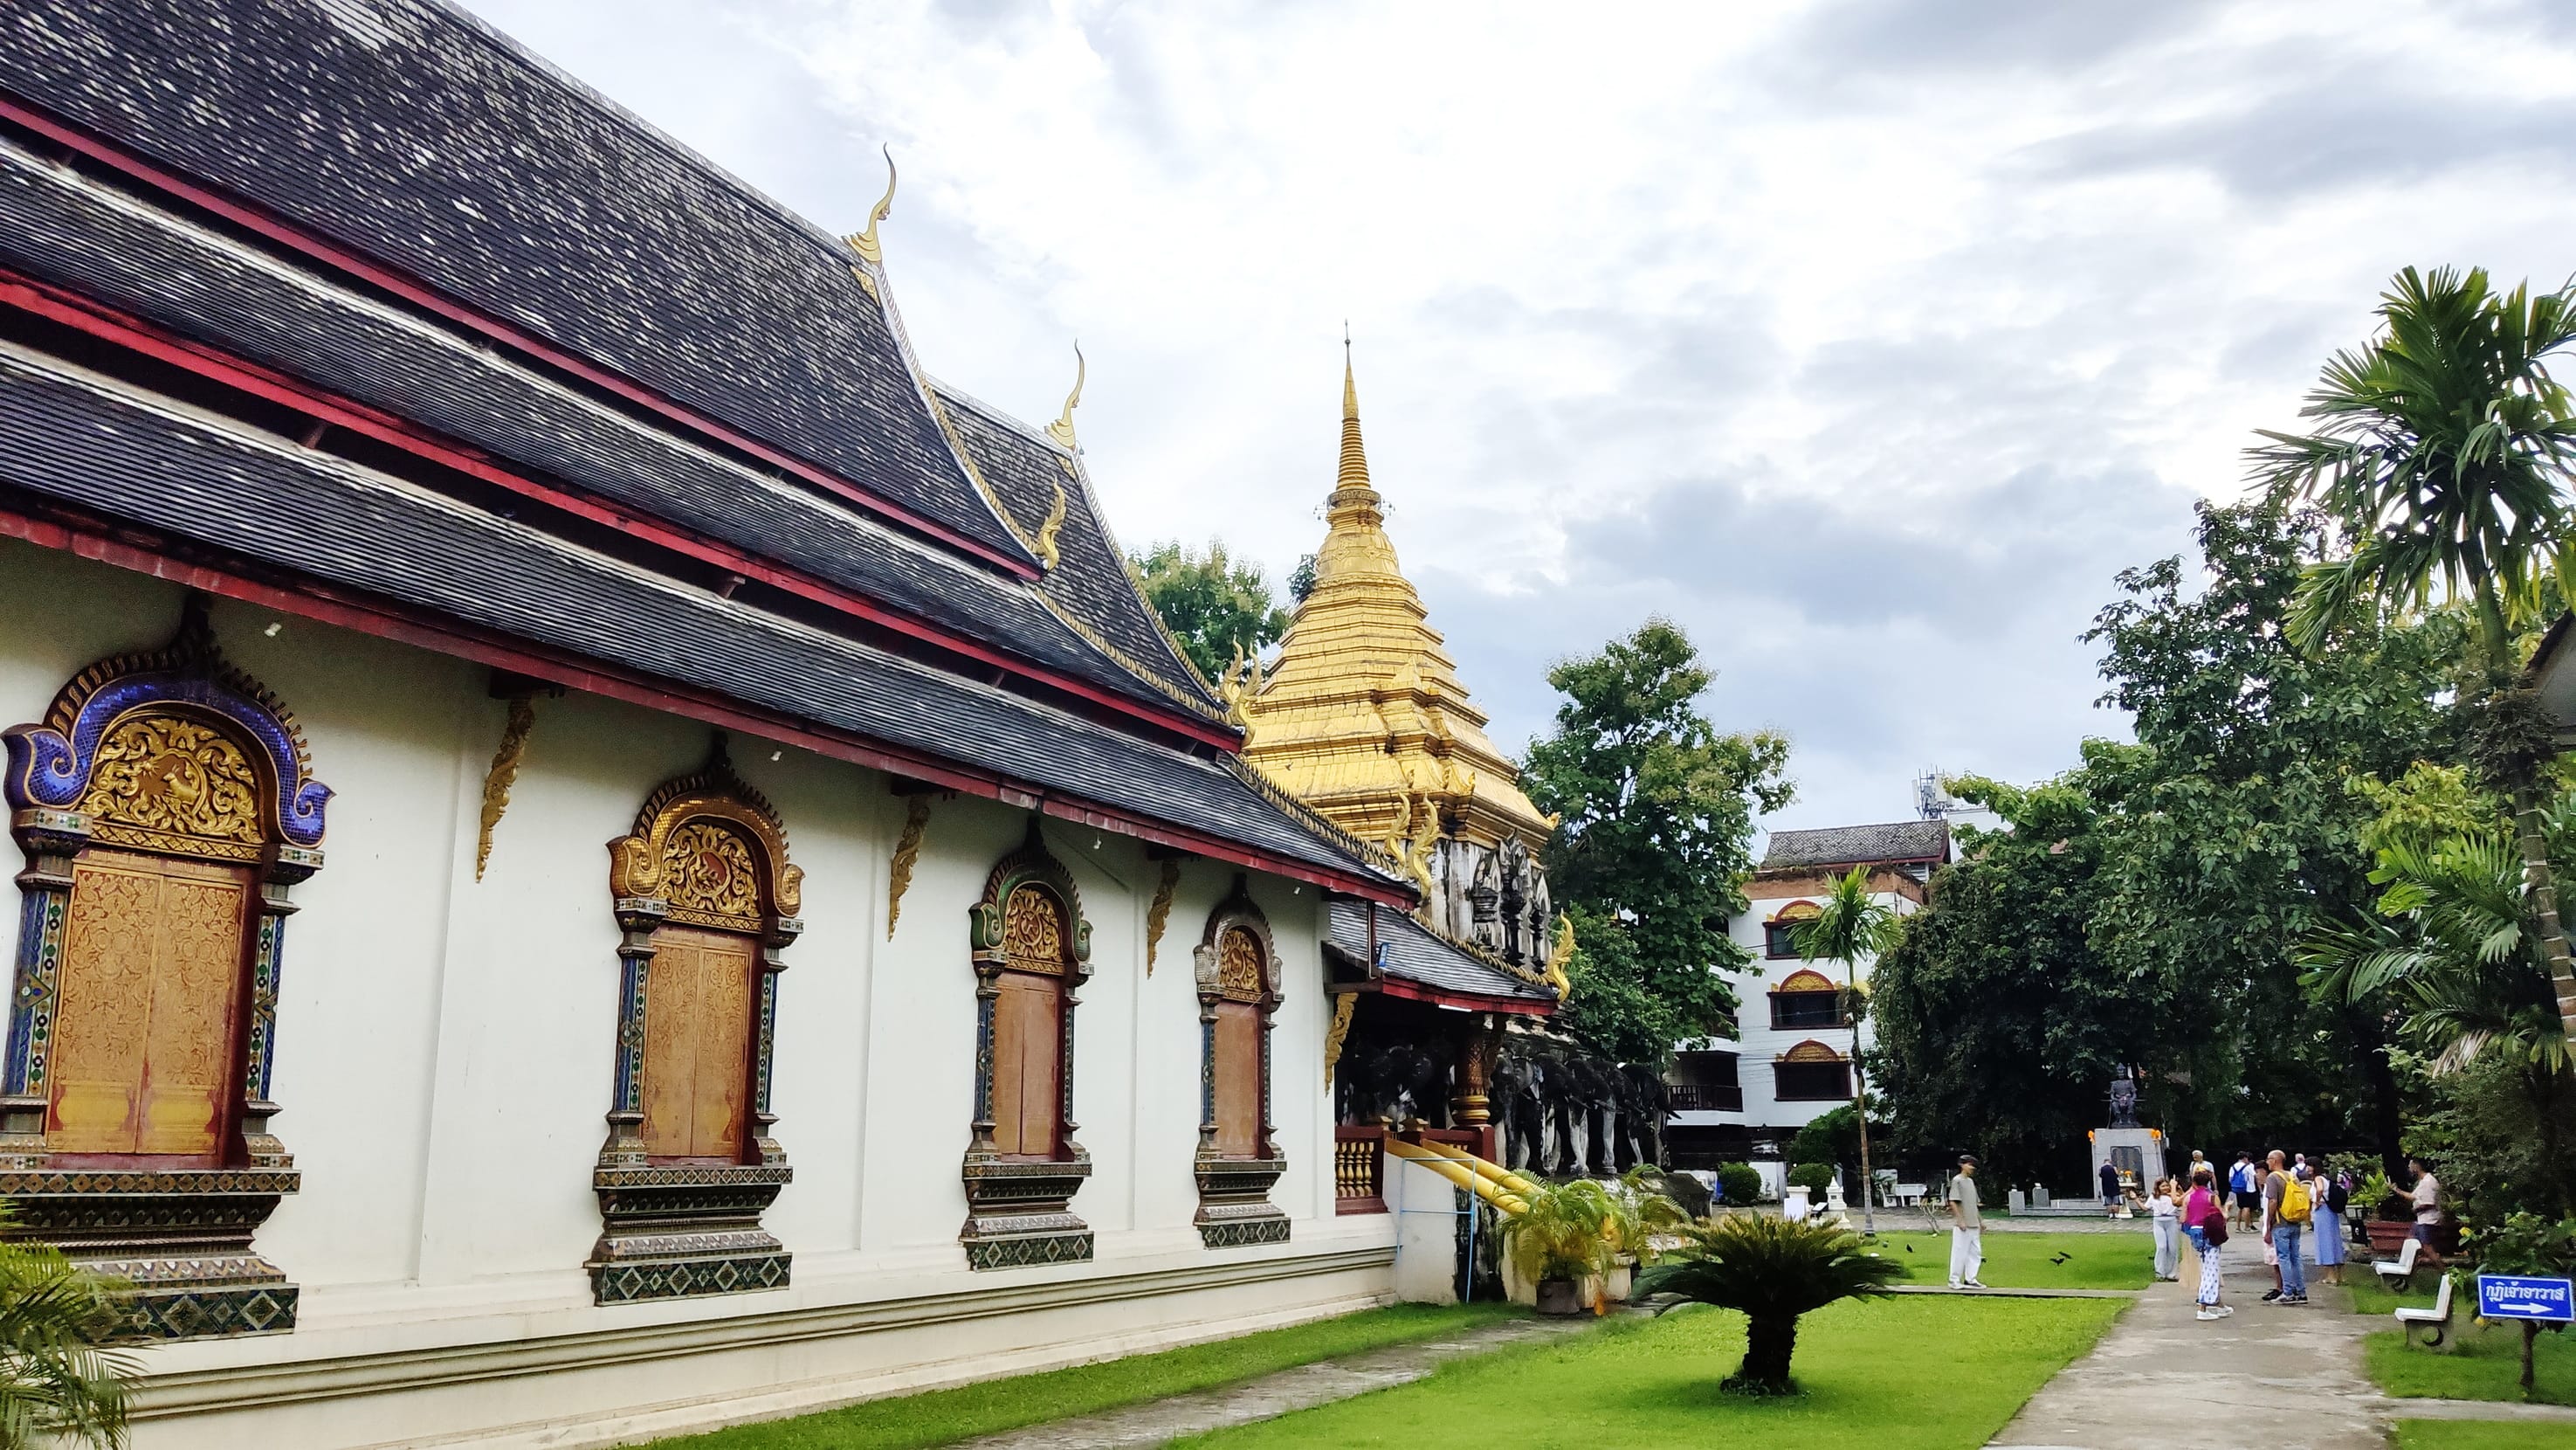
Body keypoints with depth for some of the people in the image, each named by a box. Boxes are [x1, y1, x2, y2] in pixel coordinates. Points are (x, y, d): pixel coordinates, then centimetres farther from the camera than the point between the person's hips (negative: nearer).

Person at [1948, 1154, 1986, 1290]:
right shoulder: (1957, 1181, -9)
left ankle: (1970, 1280, 16)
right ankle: (1954, 1280, 3)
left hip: (1974, 1224, 9)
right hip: (1962, 1225, -9)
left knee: (1975, 1252, 9)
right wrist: (1960, 1220, -20)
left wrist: (1981, 1220, 19)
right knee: (1960, 1252, -5)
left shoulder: (1970, 1181, 16)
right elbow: (1953, 1202, -15)